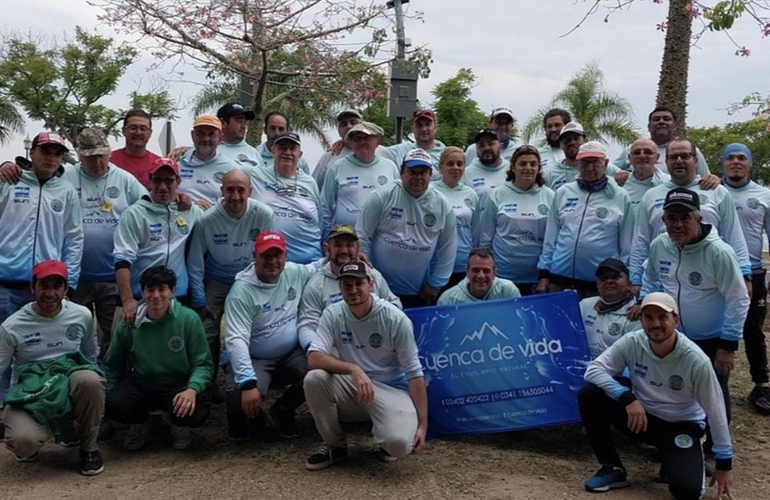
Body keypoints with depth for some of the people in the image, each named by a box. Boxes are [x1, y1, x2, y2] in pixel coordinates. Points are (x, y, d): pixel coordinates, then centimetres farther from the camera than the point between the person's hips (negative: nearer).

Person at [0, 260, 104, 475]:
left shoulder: (82, 315, -1)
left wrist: (95, 383, 9)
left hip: (69, 385, 2)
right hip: (29, 393, -2)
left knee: (89, 379, -36)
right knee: (23, 441, -34)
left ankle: (88, 448, -9)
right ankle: (29, 445, 11)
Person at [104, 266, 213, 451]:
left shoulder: (189, 319, -12)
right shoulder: (130, 323, -5)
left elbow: (203, 364, -11)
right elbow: (114, 366, 9)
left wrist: (192, 389, -29)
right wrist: (105, 395, 2)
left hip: (178, 385, -2)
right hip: (141, 383, 2)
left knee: (193, 412, -32)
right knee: (112, 405, -28)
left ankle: (179, 425, 10)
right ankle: (140, 421, 11)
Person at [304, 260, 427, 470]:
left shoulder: (395, 319, -14)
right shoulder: (333, 314, -7)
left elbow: (414, 374, -11)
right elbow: (313, 359, -20)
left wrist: (422, 425, -16)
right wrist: (353, 369, -36)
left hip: (391, 390, -3)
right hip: (351, 388, 3)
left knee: (399, 443, -32)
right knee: (314, 378, -27)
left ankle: (386, 439, 11)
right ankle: (335, 446, -2)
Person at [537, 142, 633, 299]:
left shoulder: (620, 197, 3)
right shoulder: (563, 193, 9)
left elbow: (626, 246, 5)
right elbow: (550, 237, 12)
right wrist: (544, 273, 8)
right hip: (560, 280, 2)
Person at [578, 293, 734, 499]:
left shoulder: (696, 360, -23)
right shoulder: (632, 343, -18)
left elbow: (715, 411, -14)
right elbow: (594, 369, -21)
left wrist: (724, 463, -8)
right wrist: (627, 398, -34)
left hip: (681, 425, -2)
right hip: (640, 413, 3)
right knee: (589, 395, -22)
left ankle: (675, 461, 13)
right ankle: (613, 469, -5)